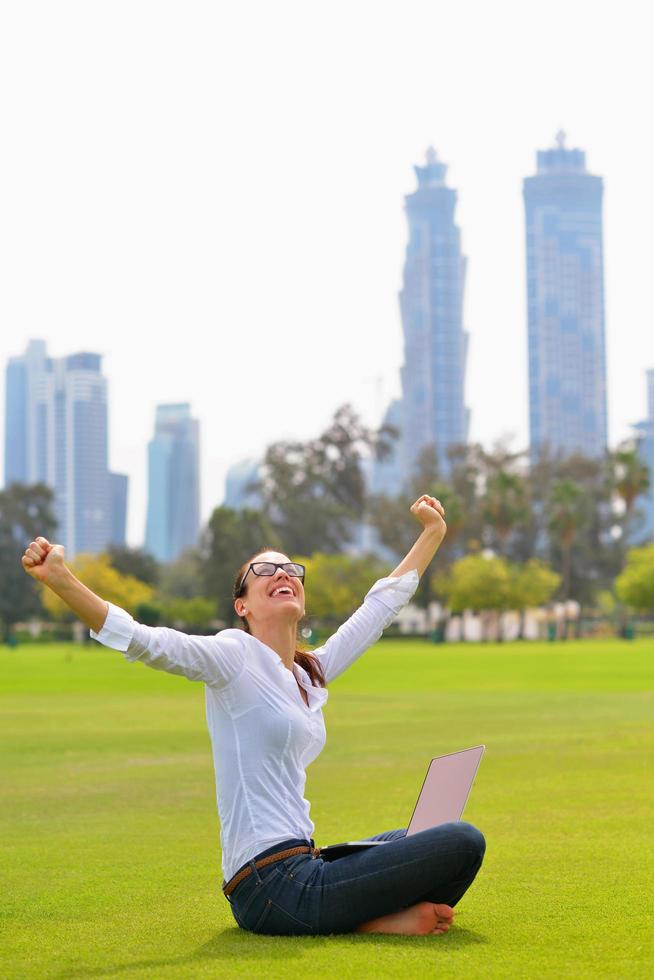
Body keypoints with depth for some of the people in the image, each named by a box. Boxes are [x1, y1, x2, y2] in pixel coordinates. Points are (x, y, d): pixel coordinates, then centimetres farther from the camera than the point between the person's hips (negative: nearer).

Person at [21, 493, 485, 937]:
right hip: (274, 886, -9)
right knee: (462, 842, -13)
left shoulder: (311, 674, 16)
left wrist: (433, 532, 37)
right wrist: (60, 580, -35)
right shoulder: (235, 656, -6)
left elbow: (383, 603, 29)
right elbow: (143, 640, -21)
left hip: (302, 867, 9)